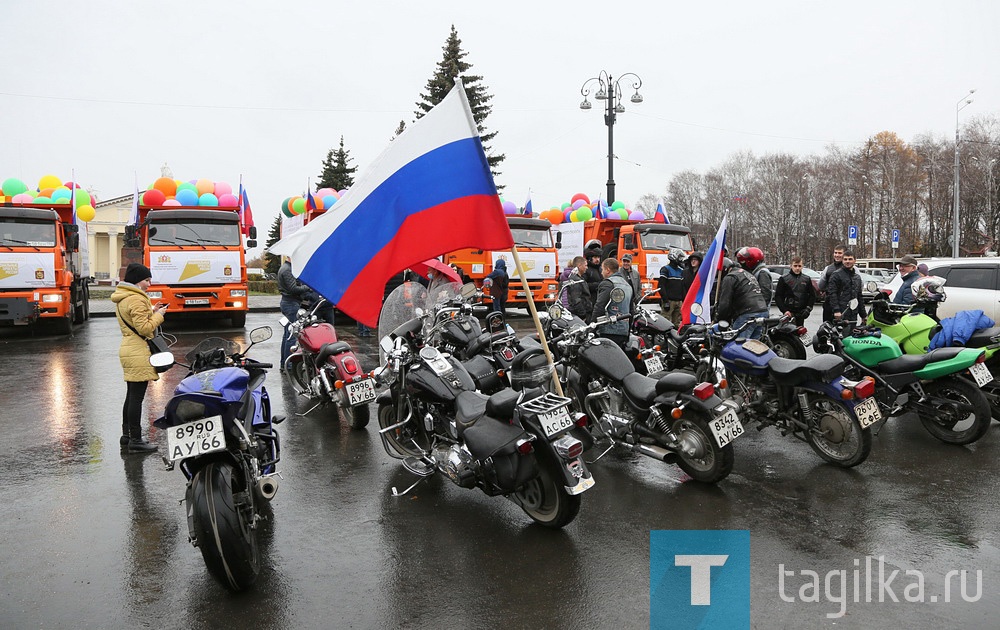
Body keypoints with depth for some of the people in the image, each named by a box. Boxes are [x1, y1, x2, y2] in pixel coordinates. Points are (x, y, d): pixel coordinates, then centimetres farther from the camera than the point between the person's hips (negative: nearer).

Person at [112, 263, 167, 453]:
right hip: (138, 352, -11)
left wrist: (151, 311, 11)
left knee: (131, 395, 17)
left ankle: (127, 435, 25)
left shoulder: (122, 297, 16)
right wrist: (158, 315, -6)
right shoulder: (136, 299, -15)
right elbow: (144, 328, -19)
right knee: (137, 397, -7)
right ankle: (135, 440, -4)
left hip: (128, 349, 11)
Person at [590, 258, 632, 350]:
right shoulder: (627, 284, 22)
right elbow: (631, 310, 27)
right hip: (624, 331, 9)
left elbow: (599, 307, -15)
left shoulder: (607, 284, -7)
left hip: (609, 331, -9)